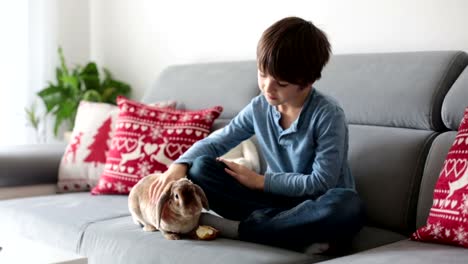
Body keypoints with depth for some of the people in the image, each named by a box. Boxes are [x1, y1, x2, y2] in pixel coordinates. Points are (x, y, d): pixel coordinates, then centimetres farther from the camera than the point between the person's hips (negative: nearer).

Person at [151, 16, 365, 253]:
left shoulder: (328, 115, -17)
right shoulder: (258, 108, -2)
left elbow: (321, 182, -20)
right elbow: (214, 143, 4)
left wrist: (261, 181, -14)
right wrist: (179, 165, -15)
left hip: (315, 205, -4)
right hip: (279, 197, 4)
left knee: (348, 207, -41)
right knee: (200, 168, -13)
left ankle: (237, 228, -27)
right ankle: (297, 229, -25)